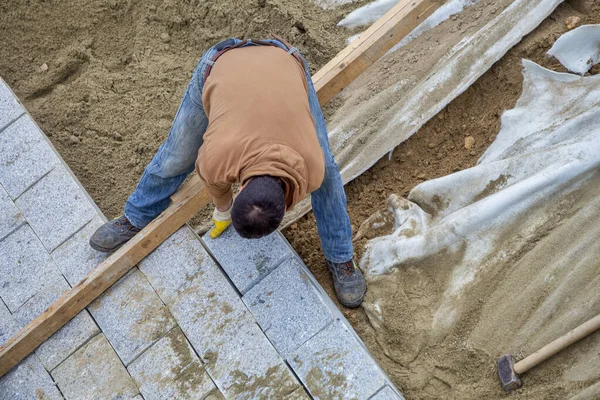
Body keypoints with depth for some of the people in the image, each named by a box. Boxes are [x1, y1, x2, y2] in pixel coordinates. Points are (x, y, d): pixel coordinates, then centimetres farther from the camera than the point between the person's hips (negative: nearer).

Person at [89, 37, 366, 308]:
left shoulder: (311, 171, -30)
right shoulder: (215, 158, -33)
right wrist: (223, 210, 13)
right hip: (223, 64, 0)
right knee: (174, 158, 9)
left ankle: (340, 259, 17)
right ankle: (135, 218, 36)